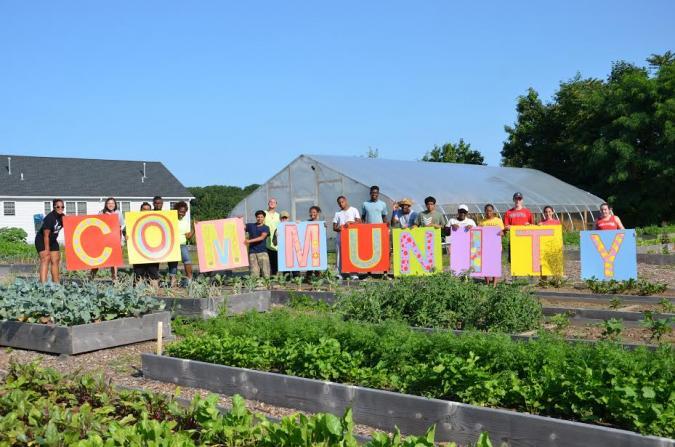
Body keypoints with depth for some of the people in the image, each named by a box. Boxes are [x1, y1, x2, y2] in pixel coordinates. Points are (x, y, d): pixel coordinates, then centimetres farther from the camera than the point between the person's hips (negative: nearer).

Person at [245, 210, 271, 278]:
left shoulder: (266, 228, 7)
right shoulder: (250, 226, 15)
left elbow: (262, 237, -8)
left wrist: (250, 241, -17)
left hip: (262, 252, -1)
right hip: (252, 252, 1)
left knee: (265, 272, -8)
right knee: (254, 273, -5)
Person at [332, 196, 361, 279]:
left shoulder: (354, 210, 10)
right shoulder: (338, 213, 17)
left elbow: (359, 222, 1)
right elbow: (334, 227, 12)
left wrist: (350, 222, -15)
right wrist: (338, 228, -11)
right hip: (340, 237, 3)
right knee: (339, 256, -1)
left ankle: (354, 274, -7)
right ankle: (339, 274, 1)